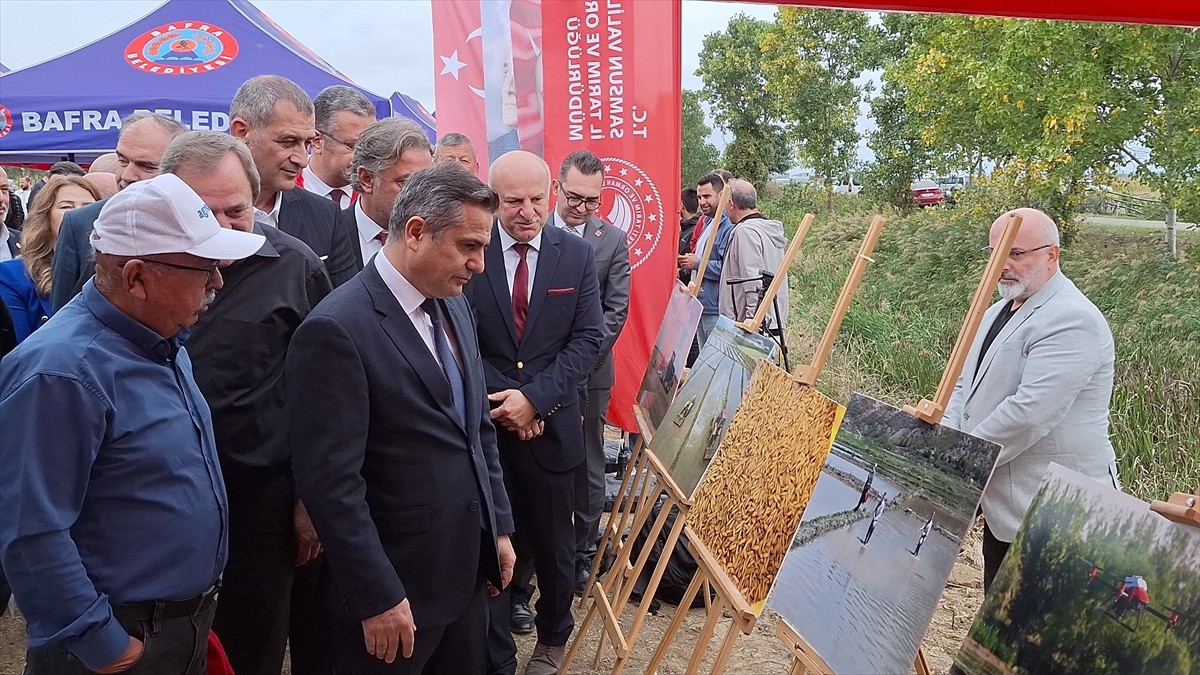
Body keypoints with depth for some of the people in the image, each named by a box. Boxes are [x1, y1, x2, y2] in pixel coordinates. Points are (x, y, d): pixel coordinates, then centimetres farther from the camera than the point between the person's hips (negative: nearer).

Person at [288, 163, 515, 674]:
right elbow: (331, 482, -21)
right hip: (397, 585, -7)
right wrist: (378, 598, -18)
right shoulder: (337, 329, -20)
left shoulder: (453, 306, 5)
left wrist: (499, 526, 12)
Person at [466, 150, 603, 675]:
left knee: (553, 545, 17)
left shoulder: (577, 255, 0)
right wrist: (501, 403, -14)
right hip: (483, 423, -1)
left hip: (552, 425, 2)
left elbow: (587, 338, -4)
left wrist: (535, 398, -14)